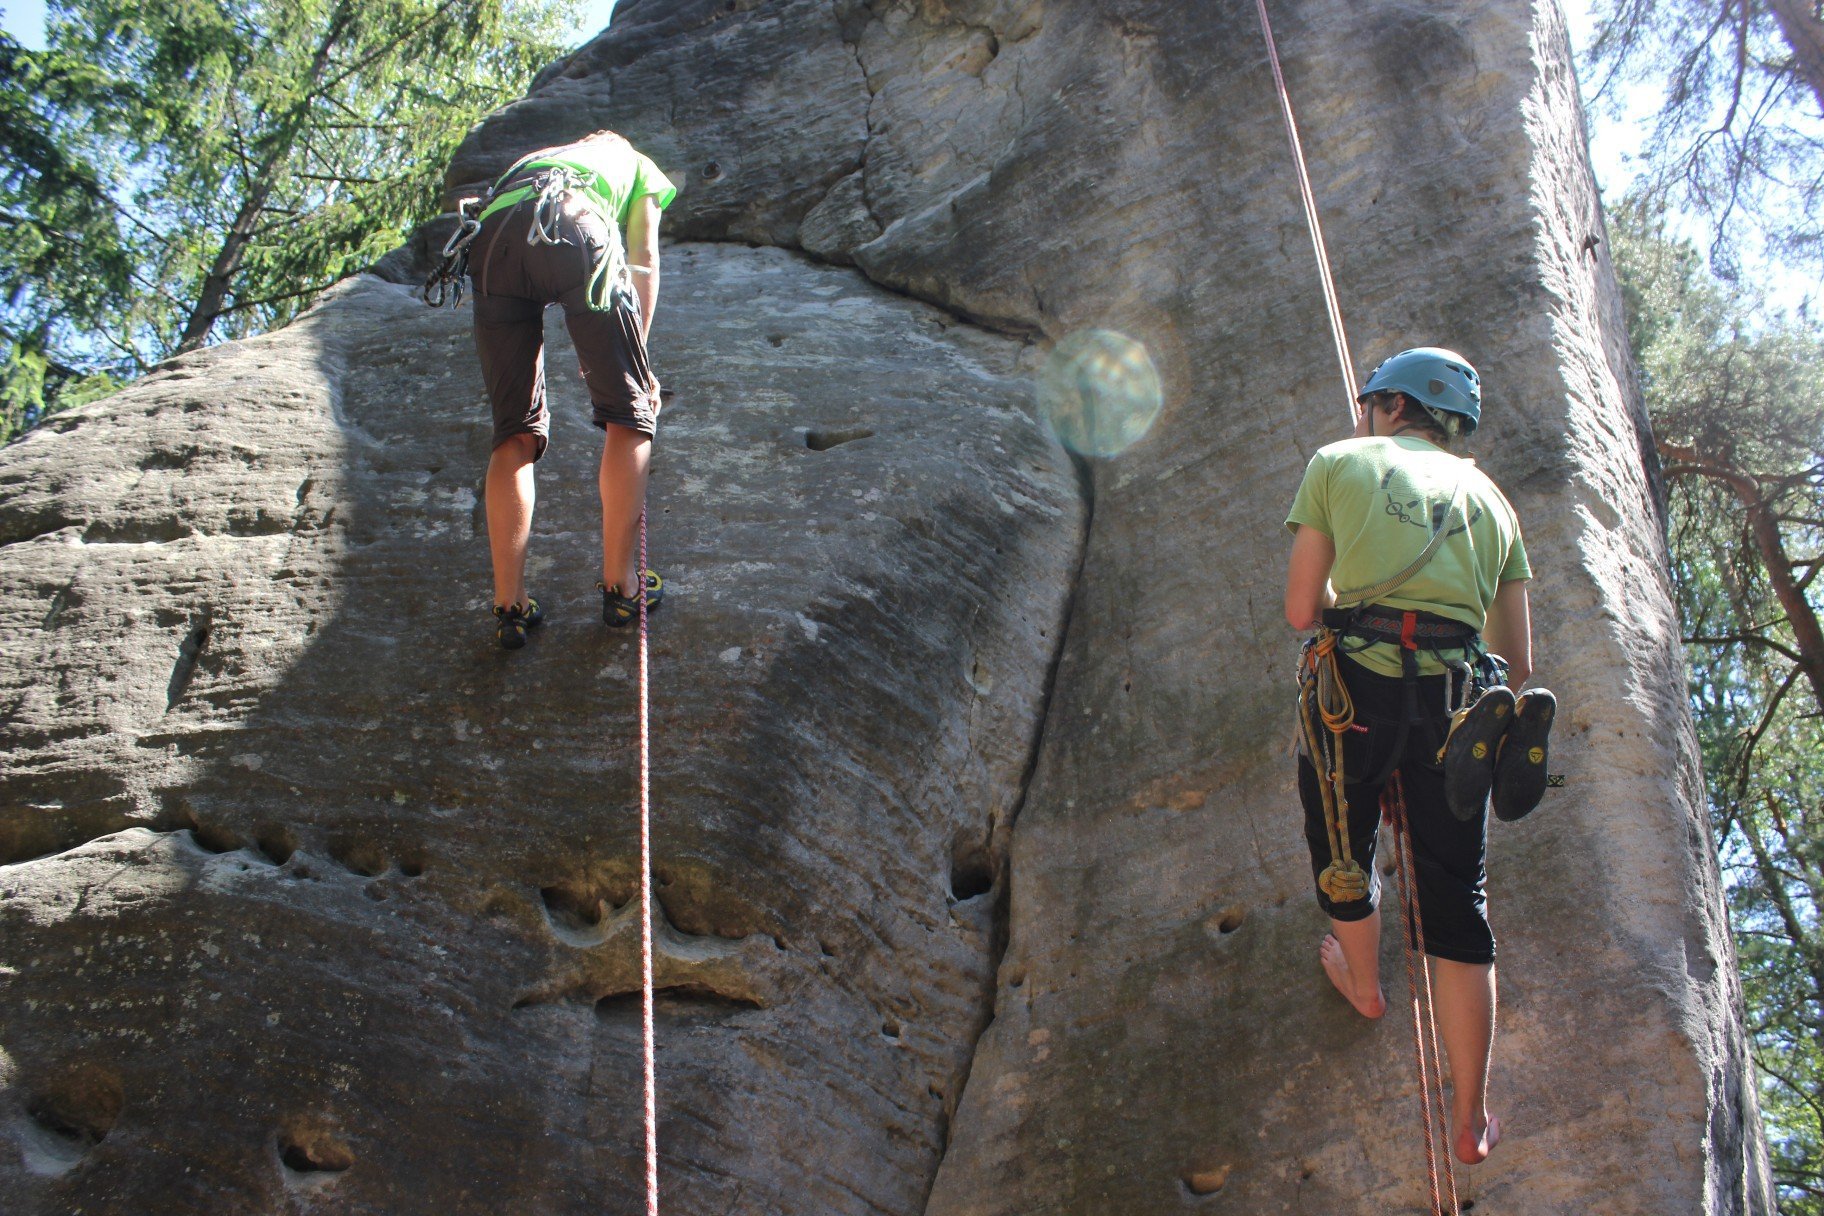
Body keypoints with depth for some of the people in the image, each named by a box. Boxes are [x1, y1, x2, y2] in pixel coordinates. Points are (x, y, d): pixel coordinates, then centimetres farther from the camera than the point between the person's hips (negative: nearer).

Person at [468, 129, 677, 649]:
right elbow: (643, 261, 23)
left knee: (515, 431, 10)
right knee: (628, 411, 9)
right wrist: (635, 358, 20)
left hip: (492, 238, 4)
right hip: (576, 229, -4)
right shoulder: (639, 165, 35)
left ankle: (509, 605, 6)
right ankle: (620, 586, 9)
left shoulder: (531, 159, 46)